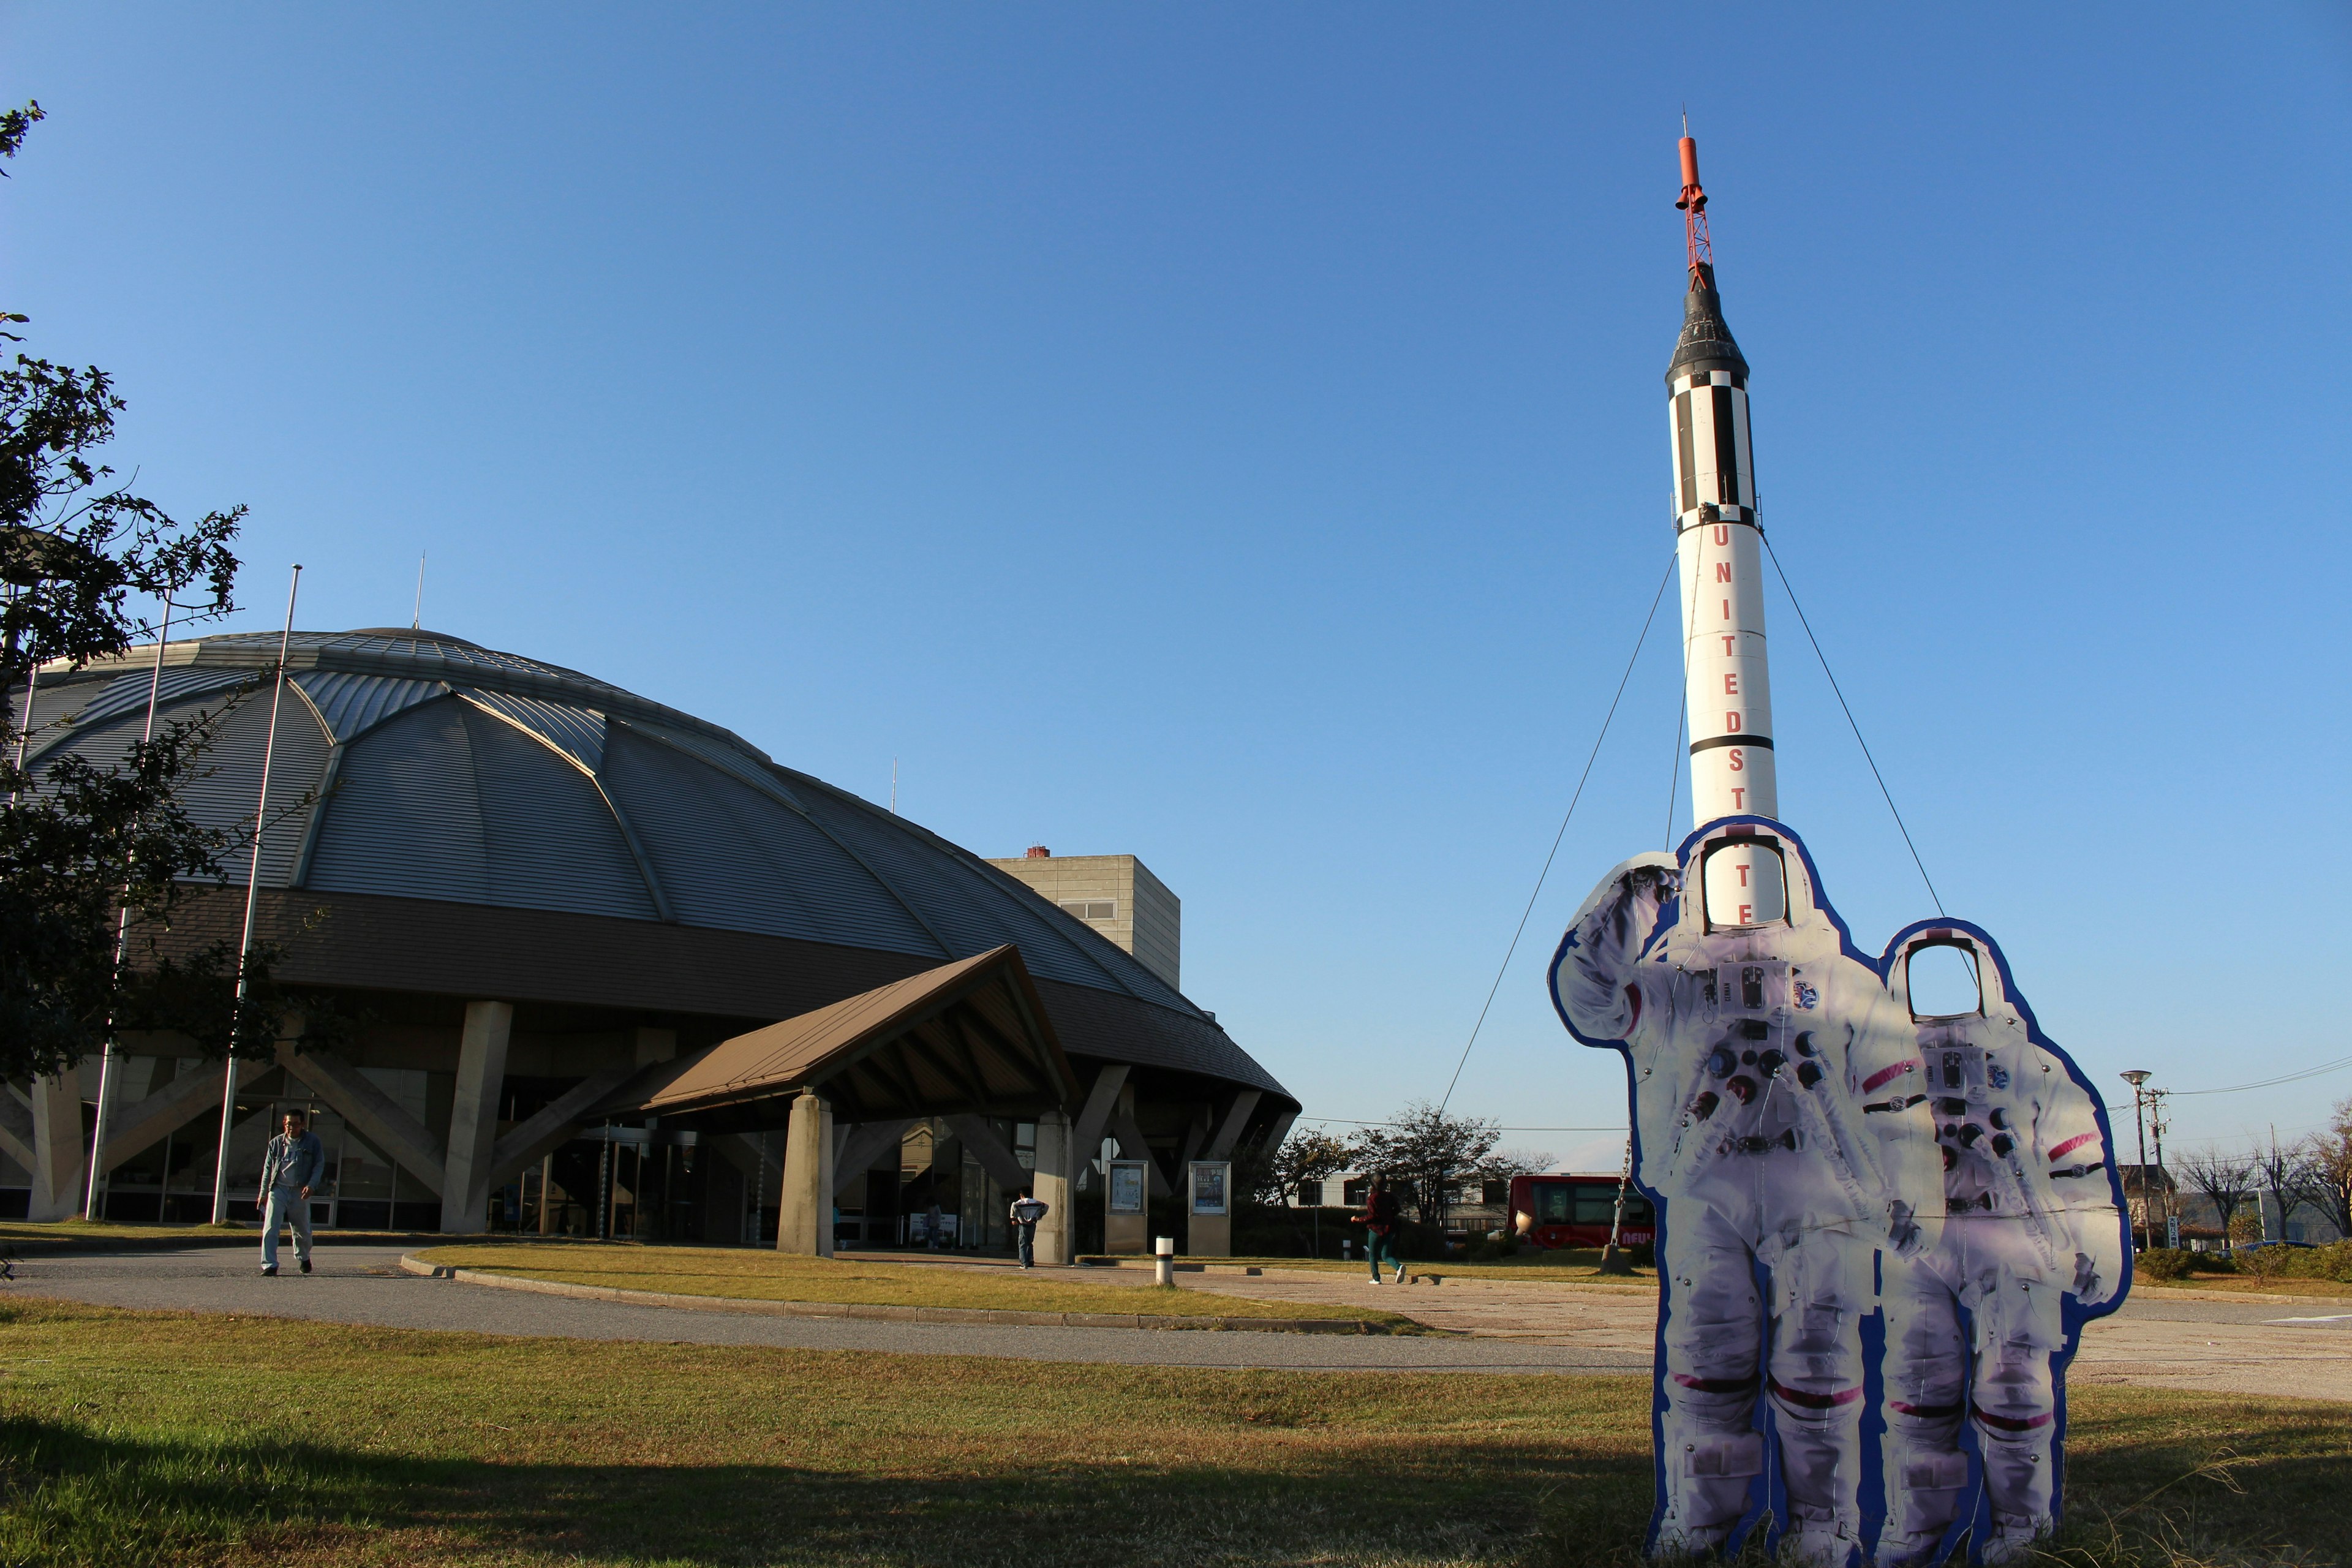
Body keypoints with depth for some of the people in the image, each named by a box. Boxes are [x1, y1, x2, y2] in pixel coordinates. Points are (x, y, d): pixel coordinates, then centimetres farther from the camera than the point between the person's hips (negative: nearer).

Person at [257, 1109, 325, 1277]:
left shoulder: (312, 1141, 1)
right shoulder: (276, 1143, 7)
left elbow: (319, 1165, -1)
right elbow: (267, 1169, 12)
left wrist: (311, 1185, -15)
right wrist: (263, 1193, 7)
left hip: (300, 1192, -1)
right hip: (278, 1189, 1)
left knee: (303, 1230, 11)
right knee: (270, 1229, -12)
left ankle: (304, 1259, 36)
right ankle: (269, 1266, -12)